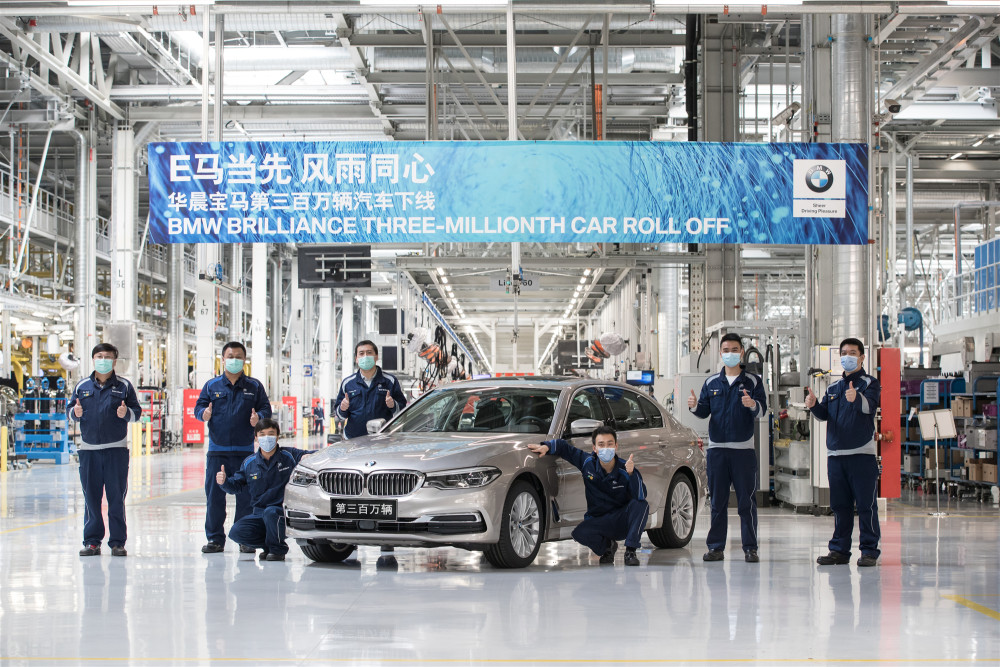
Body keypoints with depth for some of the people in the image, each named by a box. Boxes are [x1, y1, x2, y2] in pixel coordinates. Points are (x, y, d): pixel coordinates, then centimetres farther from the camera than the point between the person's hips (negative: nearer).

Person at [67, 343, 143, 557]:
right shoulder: (82, 386, 9)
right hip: (88, 449, 2)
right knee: (91, 497, 4)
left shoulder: (124, 386, 5)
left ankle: (117, 542, 6)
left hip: (116, 449, -2)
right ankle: (92, 541, 11)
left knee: (116, 497, 1)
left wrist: (127, 413, -16)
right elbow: (69, 409, 13)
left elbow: (137, 411, 5)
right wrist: (75, 412, -9)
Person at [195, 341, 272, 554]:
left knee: (245, 496, -1)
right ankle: (215, 539, 7)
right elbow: (199, 407, 9)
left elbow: (265, 409, 7)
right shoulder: (212, 385, 10)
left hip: (244, 450, -1)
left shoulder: (254, 386, 8)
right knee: (214, 495, 0)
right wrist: (204, 414, -14)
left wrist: (258, 417, -15)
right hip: (217, 450, 1)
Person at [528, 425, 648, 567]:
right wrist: (546, 446, -13)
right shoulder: (588, 462, -8)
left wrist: (631, 474, -40)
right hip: (598, 521, 2)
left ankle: (630, 551, -21)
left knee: (641, 505, -31)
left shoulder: (625, 470, -14)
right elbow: (564, 447, 6)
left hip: (623, 520, -2)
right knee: (579, 533, -29)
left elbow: (641, 496, -27)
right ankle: (607, 546, 5)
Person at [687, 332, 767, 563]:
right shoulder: (711, 382, 12)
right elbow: (704, 412, 13)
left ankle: (750, 548, 1)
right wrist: (695, 406, -8)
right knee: (717, 501, 5)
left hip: (744, 449, -2)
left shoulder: (752, 381, 4)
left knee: (747, 501, -2)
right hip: (717, 449, 3)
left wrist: (753, 405, -26)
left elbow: (762, 411, -5)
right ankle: (716, 547, 9)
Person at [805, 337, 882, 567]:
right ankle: (840, 550, 14)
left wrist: (856, 398, -41)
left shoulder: (869, 384, 1)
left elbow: (869, 406, -19)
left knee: (866, 505, -5)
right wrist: (814, 405, -12)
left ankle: (869, 551, -1)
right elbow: (824, 414, 10)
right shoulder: (833, 388, 19)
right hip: (836, 454, 6)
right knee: (840, 505, 9)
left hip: (862, 454, -5)